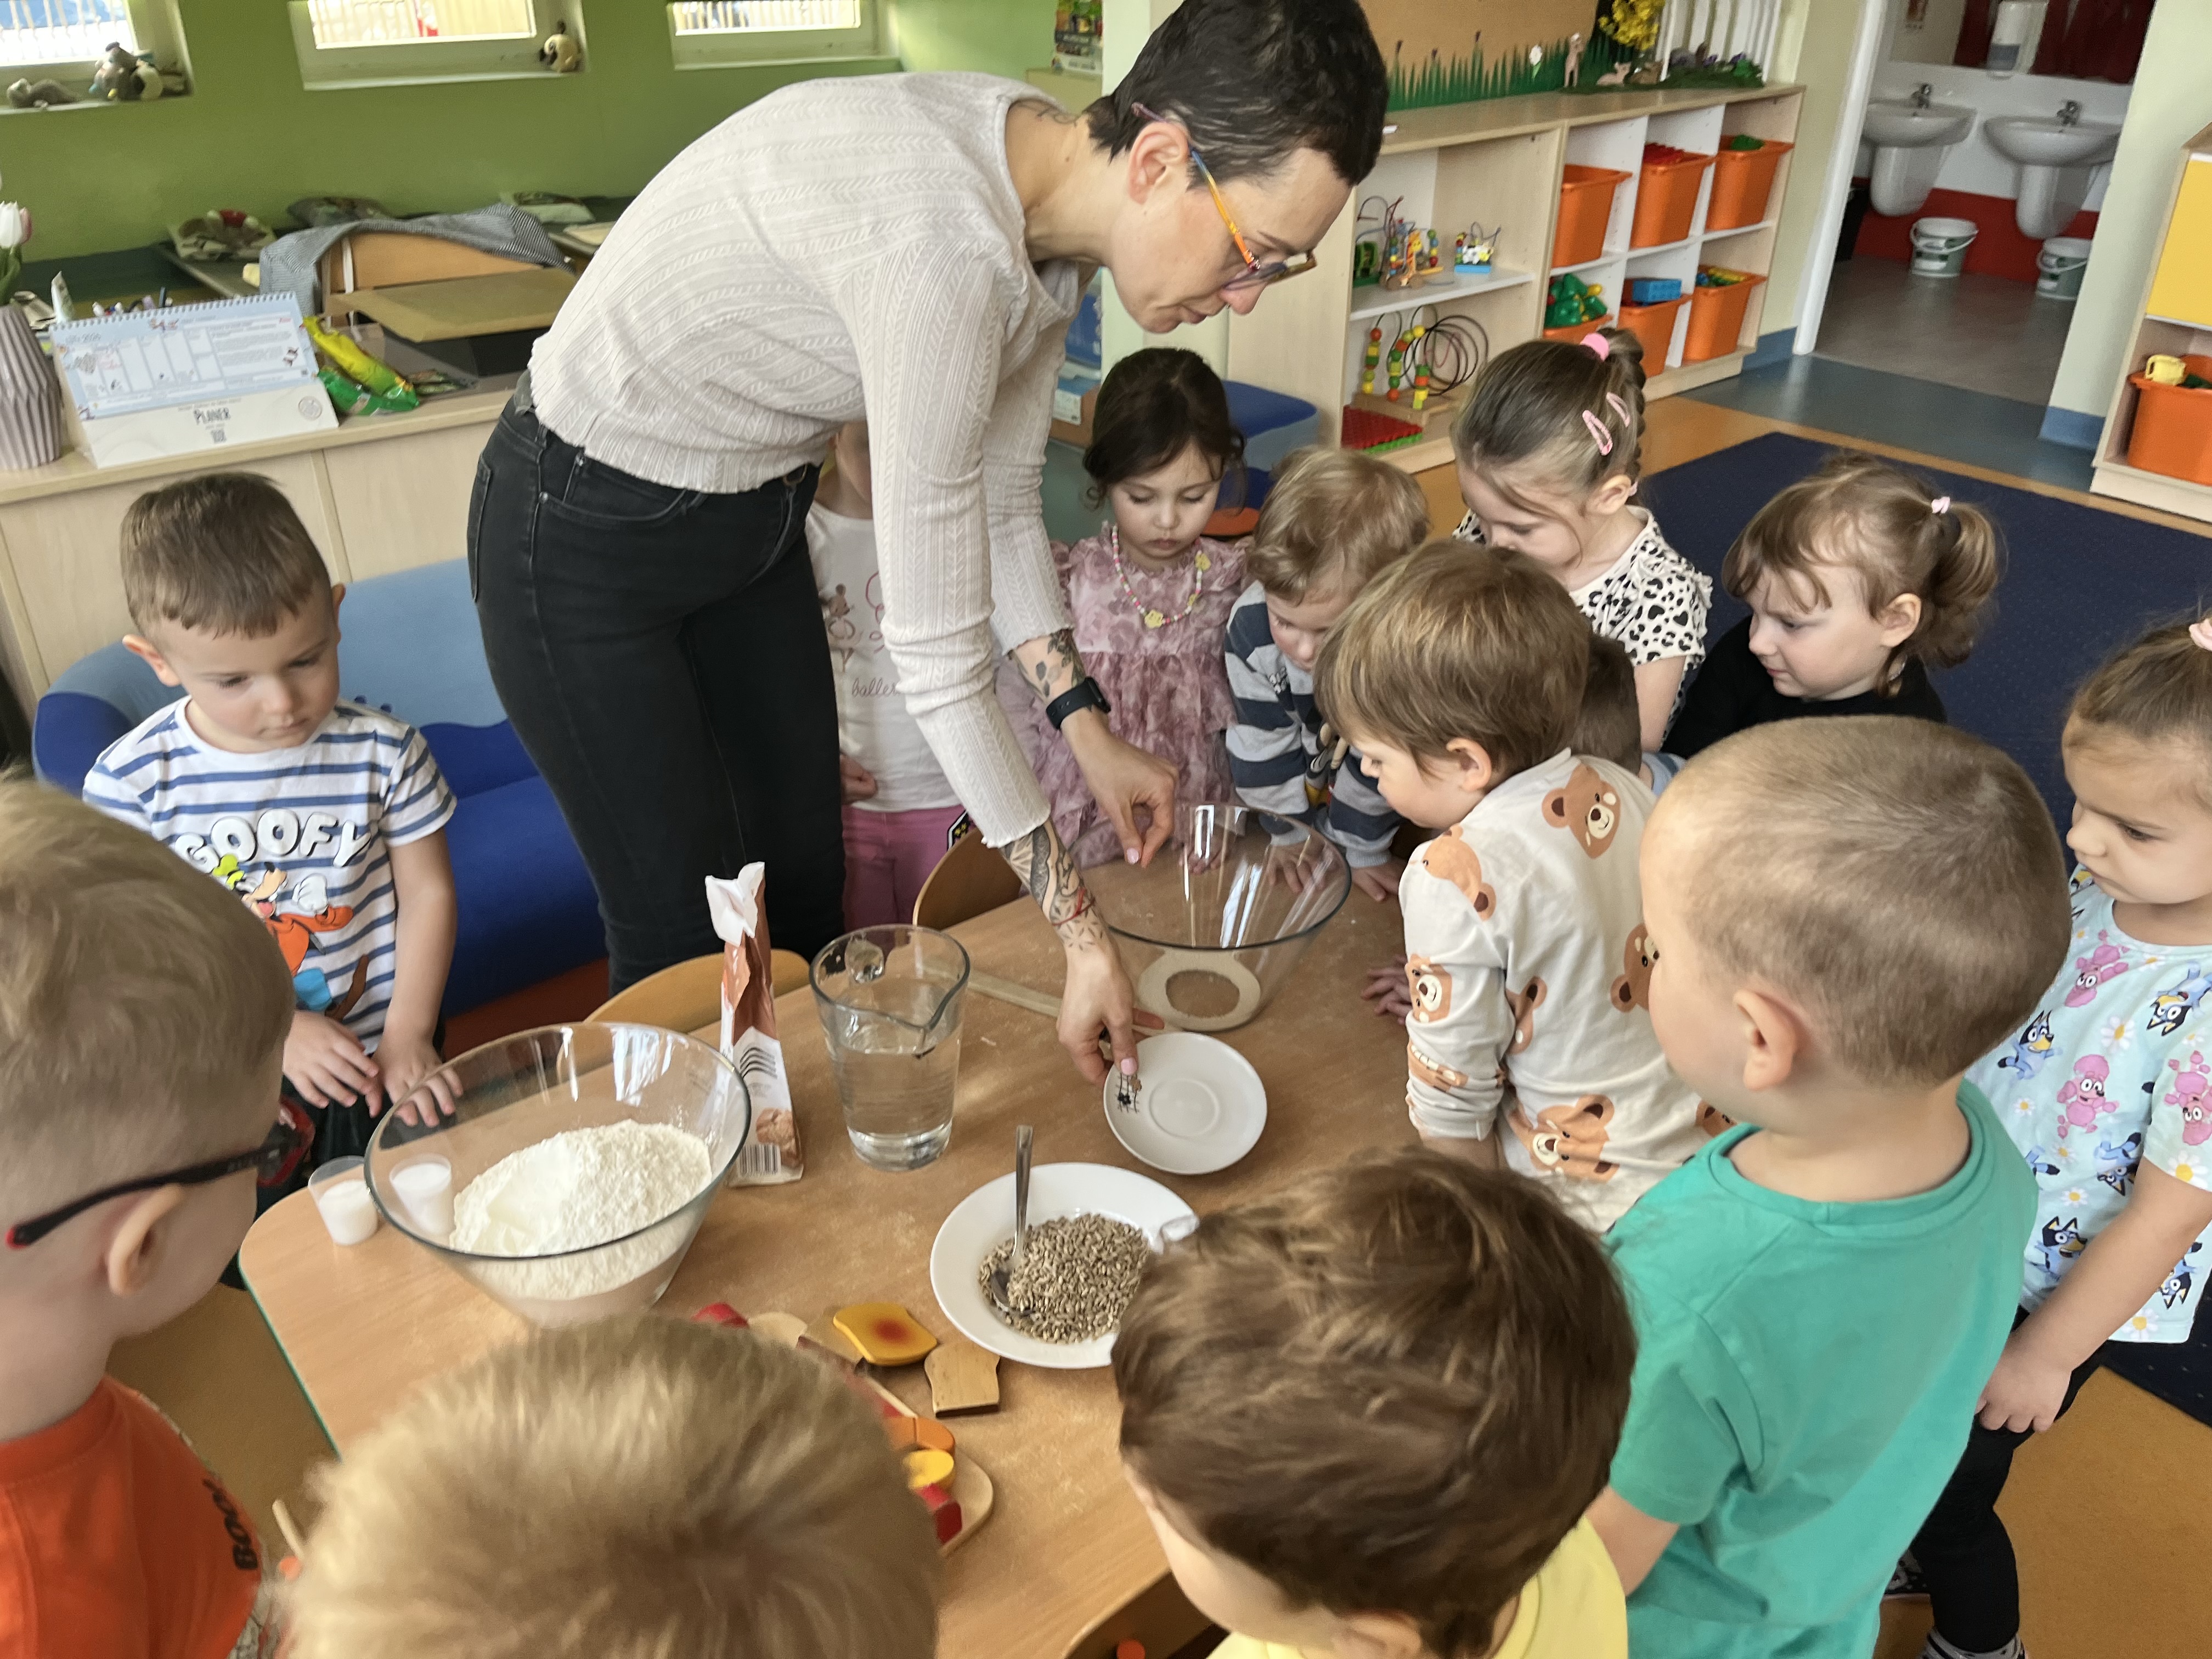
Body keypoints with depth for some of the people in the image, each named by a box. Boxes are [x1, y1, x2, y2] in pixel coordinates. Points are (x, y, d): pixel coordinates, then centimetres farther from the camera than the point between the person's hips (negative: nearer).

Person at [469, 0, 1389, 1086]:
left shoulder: (1051, 212, -9)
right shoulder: (942, 241, -36)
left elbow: (1002, 505, 3)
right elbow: (936, 653, -32)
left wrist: (1088, 734, -1)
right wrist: (1082, 935, -25)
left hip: (753, 509, 8)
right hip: (587, 537, -8)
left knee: (806, 889, 15)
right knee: (680, 932, 4)